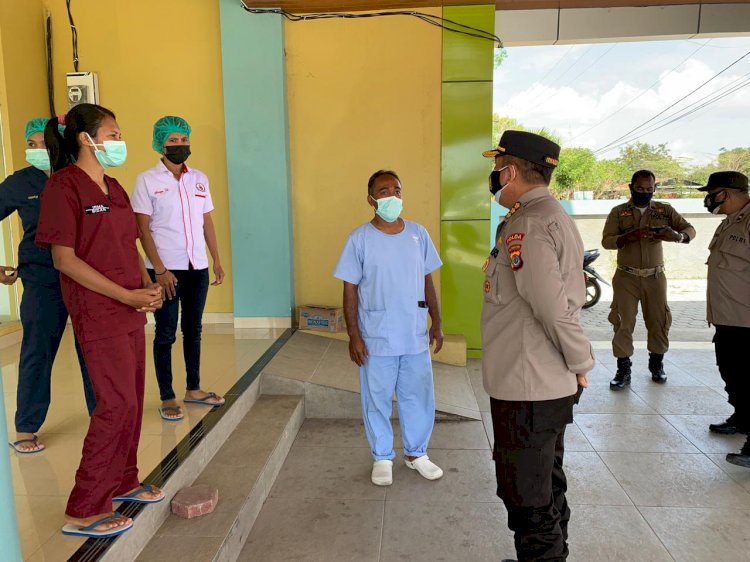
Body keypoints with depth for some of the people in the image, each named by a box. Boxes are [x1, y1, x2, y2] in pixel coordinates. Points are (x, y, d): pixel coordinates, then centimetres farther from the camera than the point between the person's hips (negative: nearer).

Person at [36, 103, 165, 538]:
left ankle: (123, 482, 31)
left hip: (131, 307, 8)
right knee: (118, 404, -7)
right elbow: (64, 258, -17)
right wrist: (127, 295, -18)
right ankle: (84, 510, 7)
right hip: (97, 311, -8)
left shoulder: (114, 188, 13)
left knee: (131, 399, 14)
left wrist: (147, 285, 1)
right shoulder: (64, 185, -12)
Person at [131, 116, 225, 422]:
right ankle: (167, 398, 14)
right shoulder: (147, 180, -4)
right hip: (166, 269, -4)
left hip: (197, 268, 5)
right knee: (165, 333, 3)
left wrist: (217, 260, 8)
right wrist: (159, 270, -14)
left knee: (193, 329, 13)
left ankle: (193, 389, 26)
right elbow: (143, 229, -8)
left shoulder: (199, 178, 9)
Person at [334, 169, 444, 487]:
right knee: (377, 400, 11)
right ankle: (382, 458, 31)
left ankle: (416, 453, 36)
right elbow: (350, 290, -6)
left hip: (415, 336, 3)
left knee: (419, 397, 14)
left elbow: (428, 281, 9)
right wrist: (354, 336, -10)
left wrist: (436, 323, 8)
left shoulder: (418, 234, 2)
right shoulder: (359, 239, -8)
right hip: (376, 339, -3)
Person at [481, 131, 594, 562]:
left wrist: (582, 363, -12)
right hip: (554, 384, 10)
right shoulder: (558, 216, 11)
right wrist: (578, 365, 13)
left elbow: (555, 308, -26)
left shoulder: (524, 226, -20)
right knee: (547, 487, 24)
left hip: (525, 388, -10)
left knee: (527, 498, 5)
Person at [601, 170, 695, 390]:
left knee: (659, 321, 9)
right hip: (626, 277, -2)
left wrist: (677, 236, -23)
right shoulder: (618, 212, 0)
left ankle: (656, 363, 28)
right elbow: (606, 241, -10)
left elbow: (690, 230, 1)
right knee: (623, 322, -2)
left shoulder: (664, 210, 5)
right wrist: (629, 236, -30)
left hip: (655, 276, 2)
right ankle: (623, 369, 7)